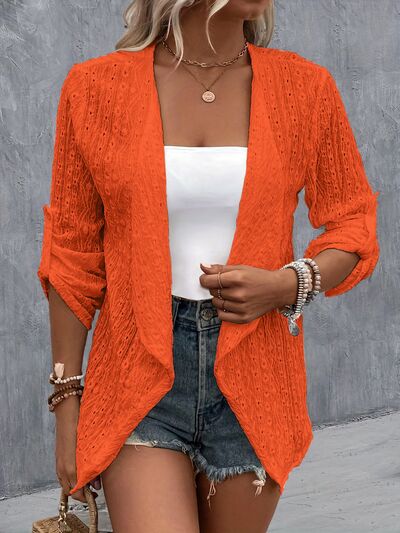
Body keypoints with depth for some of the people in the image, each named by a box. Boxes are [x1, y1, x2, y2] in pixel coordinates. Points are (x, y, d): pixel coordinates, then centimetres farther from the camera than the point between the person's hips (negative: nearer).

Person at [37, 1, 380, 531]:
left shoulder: (306, 86, -1)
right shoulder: (95, 88, -3)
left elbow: (353, 230, 7)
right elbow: (73, 258, 1)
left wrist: (287, 285, -14)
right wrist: (66, 405, 2)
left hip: (254, 374, 2)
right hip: (140, 369, -1)